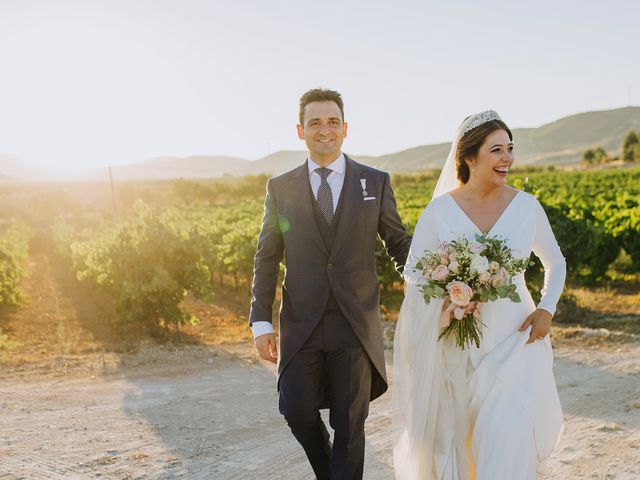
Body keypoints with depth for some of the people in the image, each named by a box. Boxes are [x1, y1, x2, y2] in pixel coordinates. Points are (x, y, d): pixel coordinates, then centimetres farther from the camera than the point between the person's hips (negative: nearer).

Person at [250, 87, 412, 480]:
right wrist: (261, 321, 1)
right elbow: (267, 258, 7)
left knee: (350, 423, 5)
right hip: (301, 325, 1)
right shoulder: (281, 188, 5)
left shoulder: (376, 182, 3)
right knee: (298, 412, 3)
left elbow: (398, 242, 4)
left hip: (356, 325, -1)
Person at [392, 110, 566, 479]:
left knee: (509, 436, -10)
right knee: (456, 438, 12)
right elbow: (413, 271, 0)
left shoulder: (527, 206, -2)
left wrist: (547, 309, -3)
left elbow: (555, 262, 12)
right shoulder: (440, 209, -6)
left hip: (515, 337, 0)